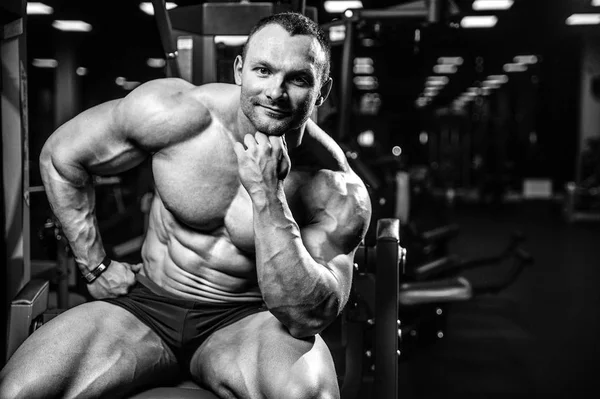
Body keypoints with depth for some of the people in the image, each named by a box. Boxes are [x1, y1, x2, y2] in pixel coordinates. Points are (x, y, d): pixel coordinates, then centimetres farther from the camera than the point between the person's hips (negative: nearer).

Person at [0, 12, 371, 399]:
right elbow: (61, 156, 0)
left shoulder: (340, 194, -17)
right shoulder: (173, 113, -15)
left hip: (244, 322, -1)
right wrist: (97, 266, 1)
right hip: (146, 305, 2)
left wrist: (266, 194, -32)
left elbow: (309, 318, -25)